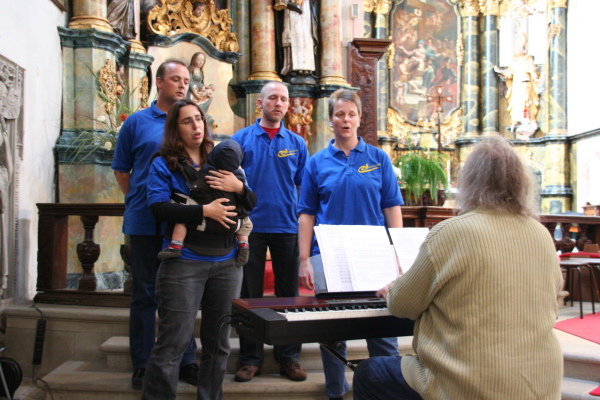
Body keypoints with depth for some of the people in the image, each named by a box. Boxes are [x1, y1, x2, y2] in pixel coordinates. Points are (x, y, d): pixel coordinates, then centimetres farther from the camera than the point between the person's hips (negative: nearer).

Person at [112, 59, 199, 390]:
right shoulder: (137, 122, 4)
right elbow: (121, 169, 9)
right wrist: (138, 202, 3)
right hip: (145, 223, -2)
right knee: (145, 294, 5)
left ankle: (186, 361, 21)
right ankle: (142, 365, 17)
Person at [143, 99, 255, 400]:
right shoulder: (164, 163, 3)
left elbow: (252, 202, 12)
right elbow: (158, 207, -11)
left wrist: (239, 187, -11)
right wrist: (205, 211, -19)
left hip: (226, 262, 5)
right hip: (185, 261, -4)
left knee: (218, 341, 13)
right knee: (173, 341, -6)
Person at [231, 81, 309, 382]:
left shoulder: (297, 143, 8)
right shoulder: (241, 139, 3)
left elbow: (304, 187, 9)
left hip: (287, 227, 2)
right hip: (251, 226, -1)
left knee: (289, 293, 8)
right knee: (250, 293, 7)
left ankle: (289, 356, 21)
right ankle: (250, 358, 20)